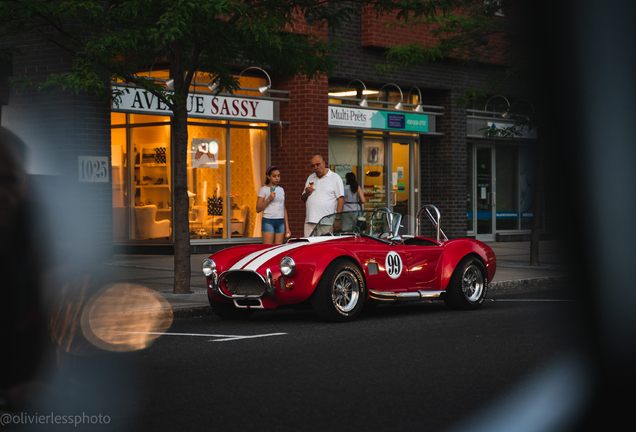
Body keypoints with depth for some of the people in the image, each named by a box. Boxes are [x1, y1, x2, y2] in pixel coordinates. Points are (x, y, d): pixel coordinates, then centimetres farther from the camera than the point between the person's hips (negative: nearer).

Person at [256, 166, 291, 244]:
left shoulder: (281, 190, 16)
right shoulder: (264, 190, 0)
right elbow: (258, 209, -5)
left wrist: (287, 227, 14)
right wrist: (269, 199, -17)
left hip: (280, 222, 5)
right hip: (268, 221, -5)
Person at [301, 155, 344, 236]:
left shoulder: (335, 178, 3)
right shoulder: (310, 178, 21)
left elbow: (341, 199, -3)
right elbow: (303, 199, 25)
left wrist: (337, 219, -12)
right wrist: (306, 194, 0)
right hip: (310, 222, 5)